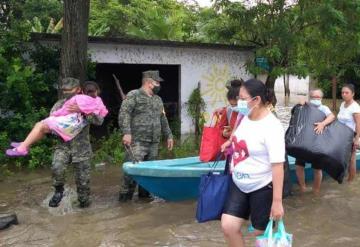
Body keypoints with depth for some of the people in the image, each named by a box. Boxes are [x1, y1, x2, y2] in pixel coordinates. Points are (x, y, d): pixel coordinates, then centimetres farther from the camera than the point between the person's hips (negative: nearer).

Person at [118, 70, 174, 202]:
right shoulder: (133, 95, -3)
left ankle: (145, 193, 22)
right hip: (138, 141, -7)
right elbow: (123, 114, -12)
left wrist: (168, 135, 22)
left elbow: (163, 119, 26)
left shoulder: (158, 99, 20)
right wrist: (127, 132, -22)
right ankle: (125, 196, -1)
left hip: (154, 142, 7)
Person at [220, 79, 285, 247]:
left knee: (262, 234, 8)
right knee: (228, 226, 3)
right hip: (238, 184, 7)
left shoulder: (271, 127, -23)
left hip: (262, 188, -7)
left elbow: (277, 166, -26)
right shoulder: (246, 116, 1)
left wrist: (277, 201, -27)